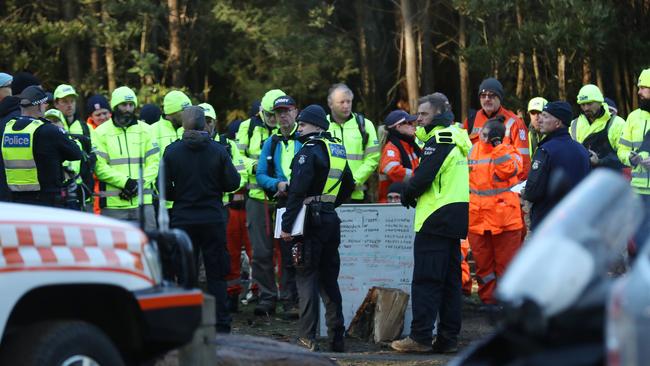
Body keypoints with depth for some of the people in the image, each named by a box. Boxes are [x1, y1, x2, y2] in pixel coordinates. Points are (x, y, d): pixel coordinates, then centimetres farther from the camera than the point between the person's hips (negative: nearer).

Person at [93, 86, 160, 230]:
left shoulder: (145, 130, 12)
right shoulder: (102, 132, 4)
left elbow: (154, 162, 6)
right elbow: (99, 167, -4)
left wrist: (140, 184, -10)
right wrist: (125, 182, -16)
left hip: (143, 202, 2)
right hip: (113, 204, -2)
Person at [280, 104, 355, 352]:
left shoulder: (309, 151, -12)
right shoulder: (337, 150, 13)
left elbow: (297, 191, -20)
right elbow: (348, 185, 23)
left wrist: (287, 225, -18)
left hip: (311, 220, -8)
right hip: (331, 219, 8)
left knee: (306, 278, -5)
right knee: (329, 279, 13)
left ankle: (307, 339, -8)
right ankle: (336, 338, 14)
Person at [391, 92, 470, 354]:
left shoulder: (439, 140, -12)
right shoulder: (457, 138, 18)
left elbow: (423, 177, -19)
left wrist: (407, 196, -1)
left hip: (436, 218, -9)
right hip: (456, 217, 9)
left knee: (426, 280, -7)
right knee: (451, 280, 10)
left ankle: (420, 337, -7)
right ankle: (448, 338, 12)